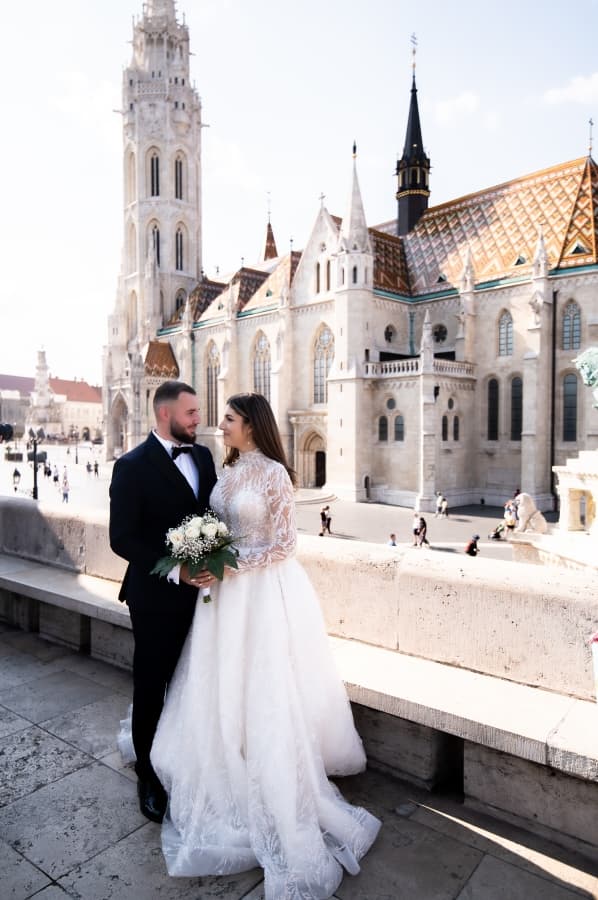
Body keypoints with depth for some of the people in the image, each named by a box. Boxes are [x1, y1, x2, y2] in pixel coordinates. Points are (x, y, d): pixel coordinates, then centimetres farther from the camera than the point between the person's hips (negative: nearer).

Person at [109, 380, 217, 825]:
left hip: (201, 589, 5)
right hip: (157, 596, -5)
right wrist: (175, 571, -23)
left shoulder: (203, 455, 3)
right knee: (151, 689, 13)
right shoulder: (132, 466, -15)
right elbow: (122, 538, -17)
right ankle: (150, 779, 34)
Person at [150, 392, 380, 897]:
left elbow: (283, 544, -16)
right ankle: (234, 784, 37)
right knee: (225, 686, 15)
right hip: (227, 585, 7)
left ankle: (275, 795, 25)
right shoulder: (229, 470, 7)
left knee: (263, 687, 4)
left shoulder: (274, 472, -15)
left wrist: (230, 566, -19)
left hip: (263, 589, -7)